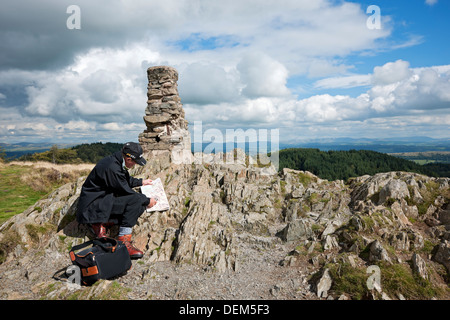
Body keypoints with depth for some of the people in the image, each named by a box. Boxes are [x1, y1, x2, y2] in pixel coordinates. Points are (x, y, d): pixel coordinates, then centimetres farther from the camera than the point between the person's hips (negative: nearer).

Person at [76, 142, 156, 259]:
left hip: (105, 198, 10)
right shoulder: (112, 167, -26)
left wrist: (141, 182, 28)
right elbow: (127, 191, -19)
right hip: (92, 207, -10)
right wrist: (147, 201, -8)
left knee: (140, 207, -1)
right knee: (135, 200, -25)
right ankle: (124, 241, -19)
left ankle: (101, 224, 4)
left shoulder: (118, 161, 3)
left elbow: (126, 180, 23)